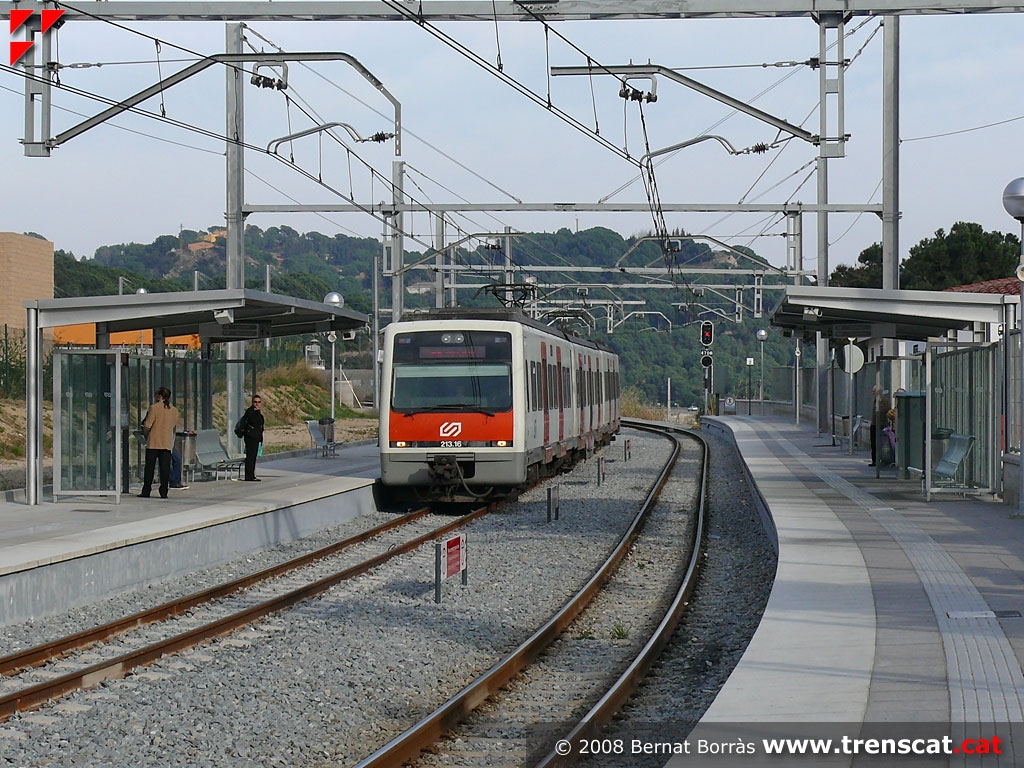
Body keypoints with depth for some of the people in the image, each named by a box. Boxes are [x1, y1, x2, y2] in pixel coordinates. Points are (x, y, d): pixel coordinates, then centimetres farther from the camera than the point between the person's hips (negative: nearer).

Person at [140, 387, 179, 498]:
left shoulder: (154, 407, -9)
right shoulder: (174, 410, 4)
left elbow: (147, 425, -9)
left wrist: (146, 434, 10)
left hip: (153, 442, -3)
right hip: (167, 443, 3)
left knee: (149, 467, 3)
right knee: (165, 468, 3)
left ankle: (146, 492, 4)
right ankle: (164, 492, -2)